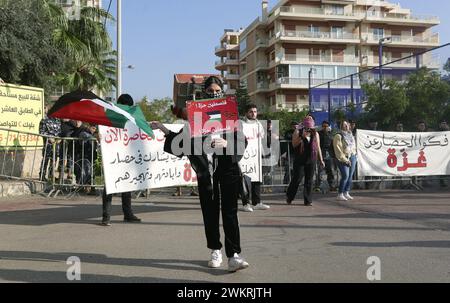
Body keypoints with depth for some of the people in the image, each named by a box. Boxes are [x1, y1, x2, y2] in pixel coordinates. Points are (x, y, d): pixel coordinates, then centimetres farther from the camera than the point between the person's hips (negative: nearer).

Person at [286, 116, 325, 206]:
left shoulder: (315, 134, 11)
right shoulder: (298, 132, 2)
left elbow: (318, 147, 14)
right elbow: (294, 144, -7)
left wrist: (321, 160, 12)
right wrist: (302, 137, -18)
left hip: (311, 160, 3)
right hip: (300, 160, -3)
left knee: (309, 180, 3)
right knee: (297, 179, -2)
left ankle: (308, 200, 7)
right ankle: (289, 197, 15)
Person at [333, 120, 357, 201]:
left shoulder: (351, 135, 18)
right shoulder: (338, 136, -5)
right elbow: (338, 149, -11)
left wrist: (353, 154, 12)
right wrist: (345, 159, -14)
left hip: (352, 157, 7)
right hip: (343, 158, -7)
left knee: (350, 176, 4)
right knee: (345, 176, -15)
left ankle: (346, 193, 13)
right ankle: (340, 195, -9)